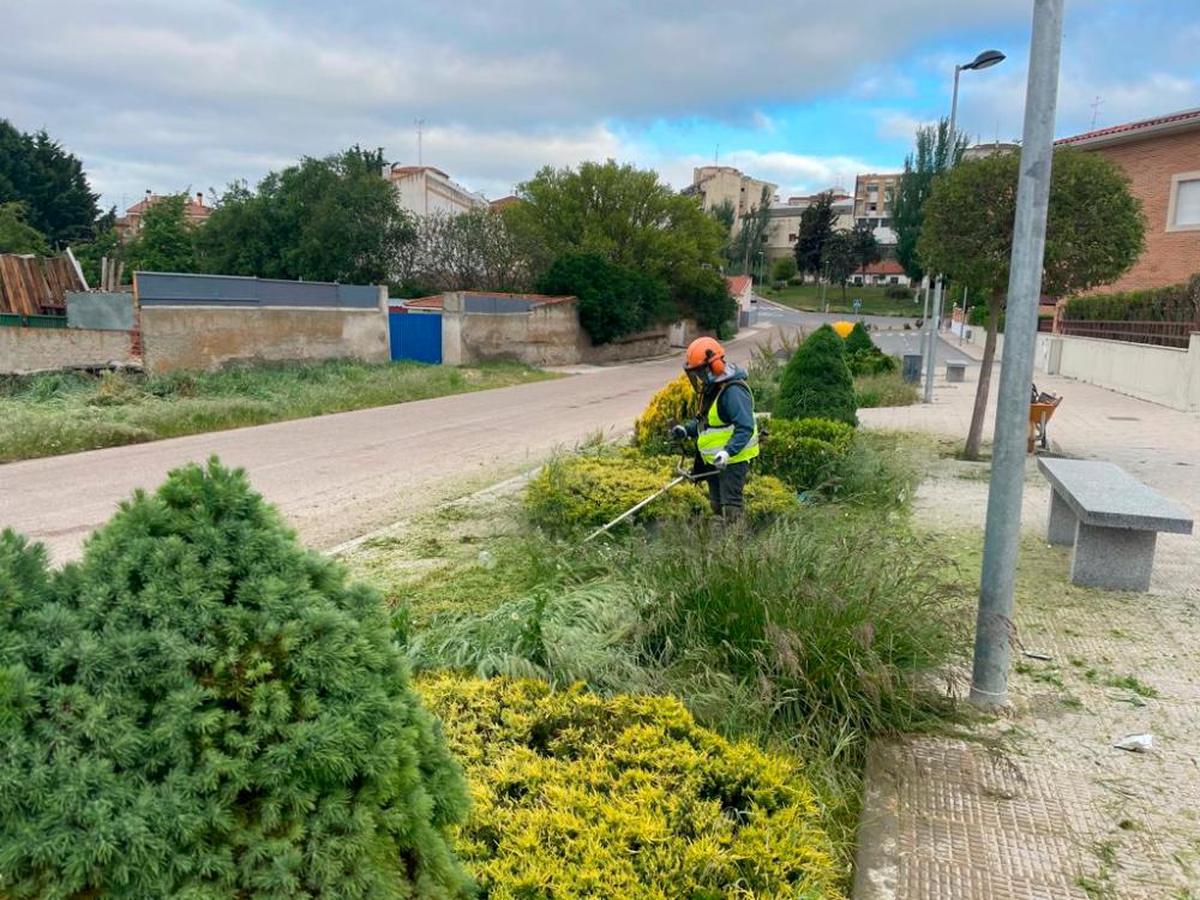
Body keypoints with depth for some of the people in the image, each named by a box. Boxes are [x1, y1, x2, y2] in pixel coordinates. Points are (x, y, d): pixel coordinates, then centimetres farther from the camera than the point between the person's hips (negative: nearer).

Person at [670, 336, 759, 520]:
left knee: (731, 507, -7)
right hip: (714, 460, 10)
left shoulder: (733, 392, -23)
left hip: (733, 459, -10)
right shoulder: (710, 389, 9)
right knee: (717, 505, 18)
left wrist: (728, 452, -39)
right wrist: (686, 430, 2)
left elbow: (745, 428, -28)